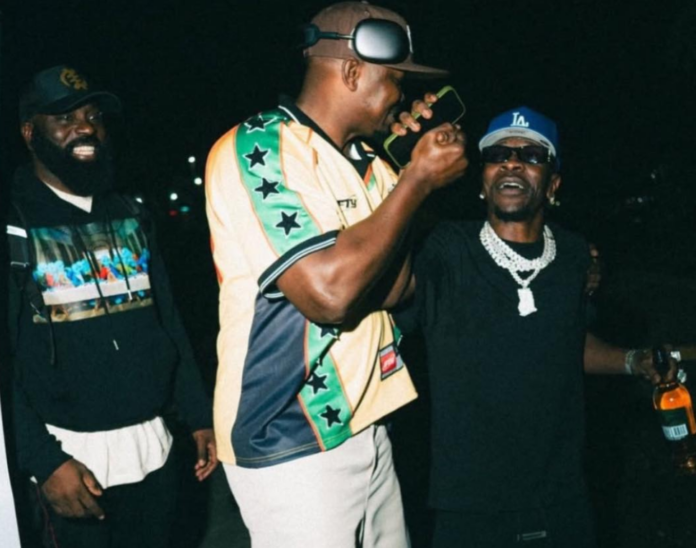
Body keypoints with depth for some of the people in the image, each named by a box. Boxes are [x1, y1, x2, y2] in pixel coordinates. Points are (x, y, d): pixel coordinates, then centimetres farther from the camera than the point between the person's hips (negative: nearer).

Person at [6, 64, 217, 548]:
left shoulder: (131, 215, 11)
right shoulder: (15, 224, -7)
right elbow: (6, 356, -12)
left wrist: (200, 416, 10)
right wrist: (44, 461, -18)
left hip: (152, 444, 5)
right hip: (72, 455, -5)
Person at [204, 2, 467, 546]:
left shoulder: (365, 161, 11)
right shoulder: (254, 148, -15)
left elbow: (391, 287, 6)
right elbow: (328, 291, -25)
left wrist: (420, 169, 0)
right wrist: (419, 179, -16)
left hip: (365, 428, 8)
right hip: (291, 446, -8)